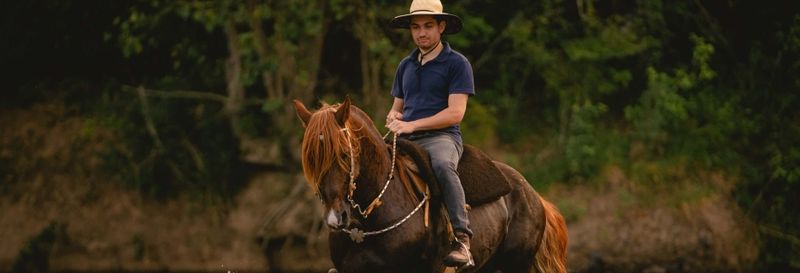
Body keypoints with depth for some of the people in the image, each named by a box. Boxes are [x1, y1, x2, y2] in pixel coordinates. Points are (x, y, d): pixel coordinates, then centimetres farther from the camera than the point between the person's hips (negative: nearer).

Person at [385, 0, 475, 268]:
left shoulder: (456, 63, 1)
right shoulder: (406, 66, 21)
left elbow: (455, 112, -8)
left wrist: (411, 125, -15)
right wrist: (393, 119, 3)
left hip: (441, 137, -7)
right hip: (406, 141, 7)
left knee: (441, 165, -40)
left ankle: (461, 239, -41)